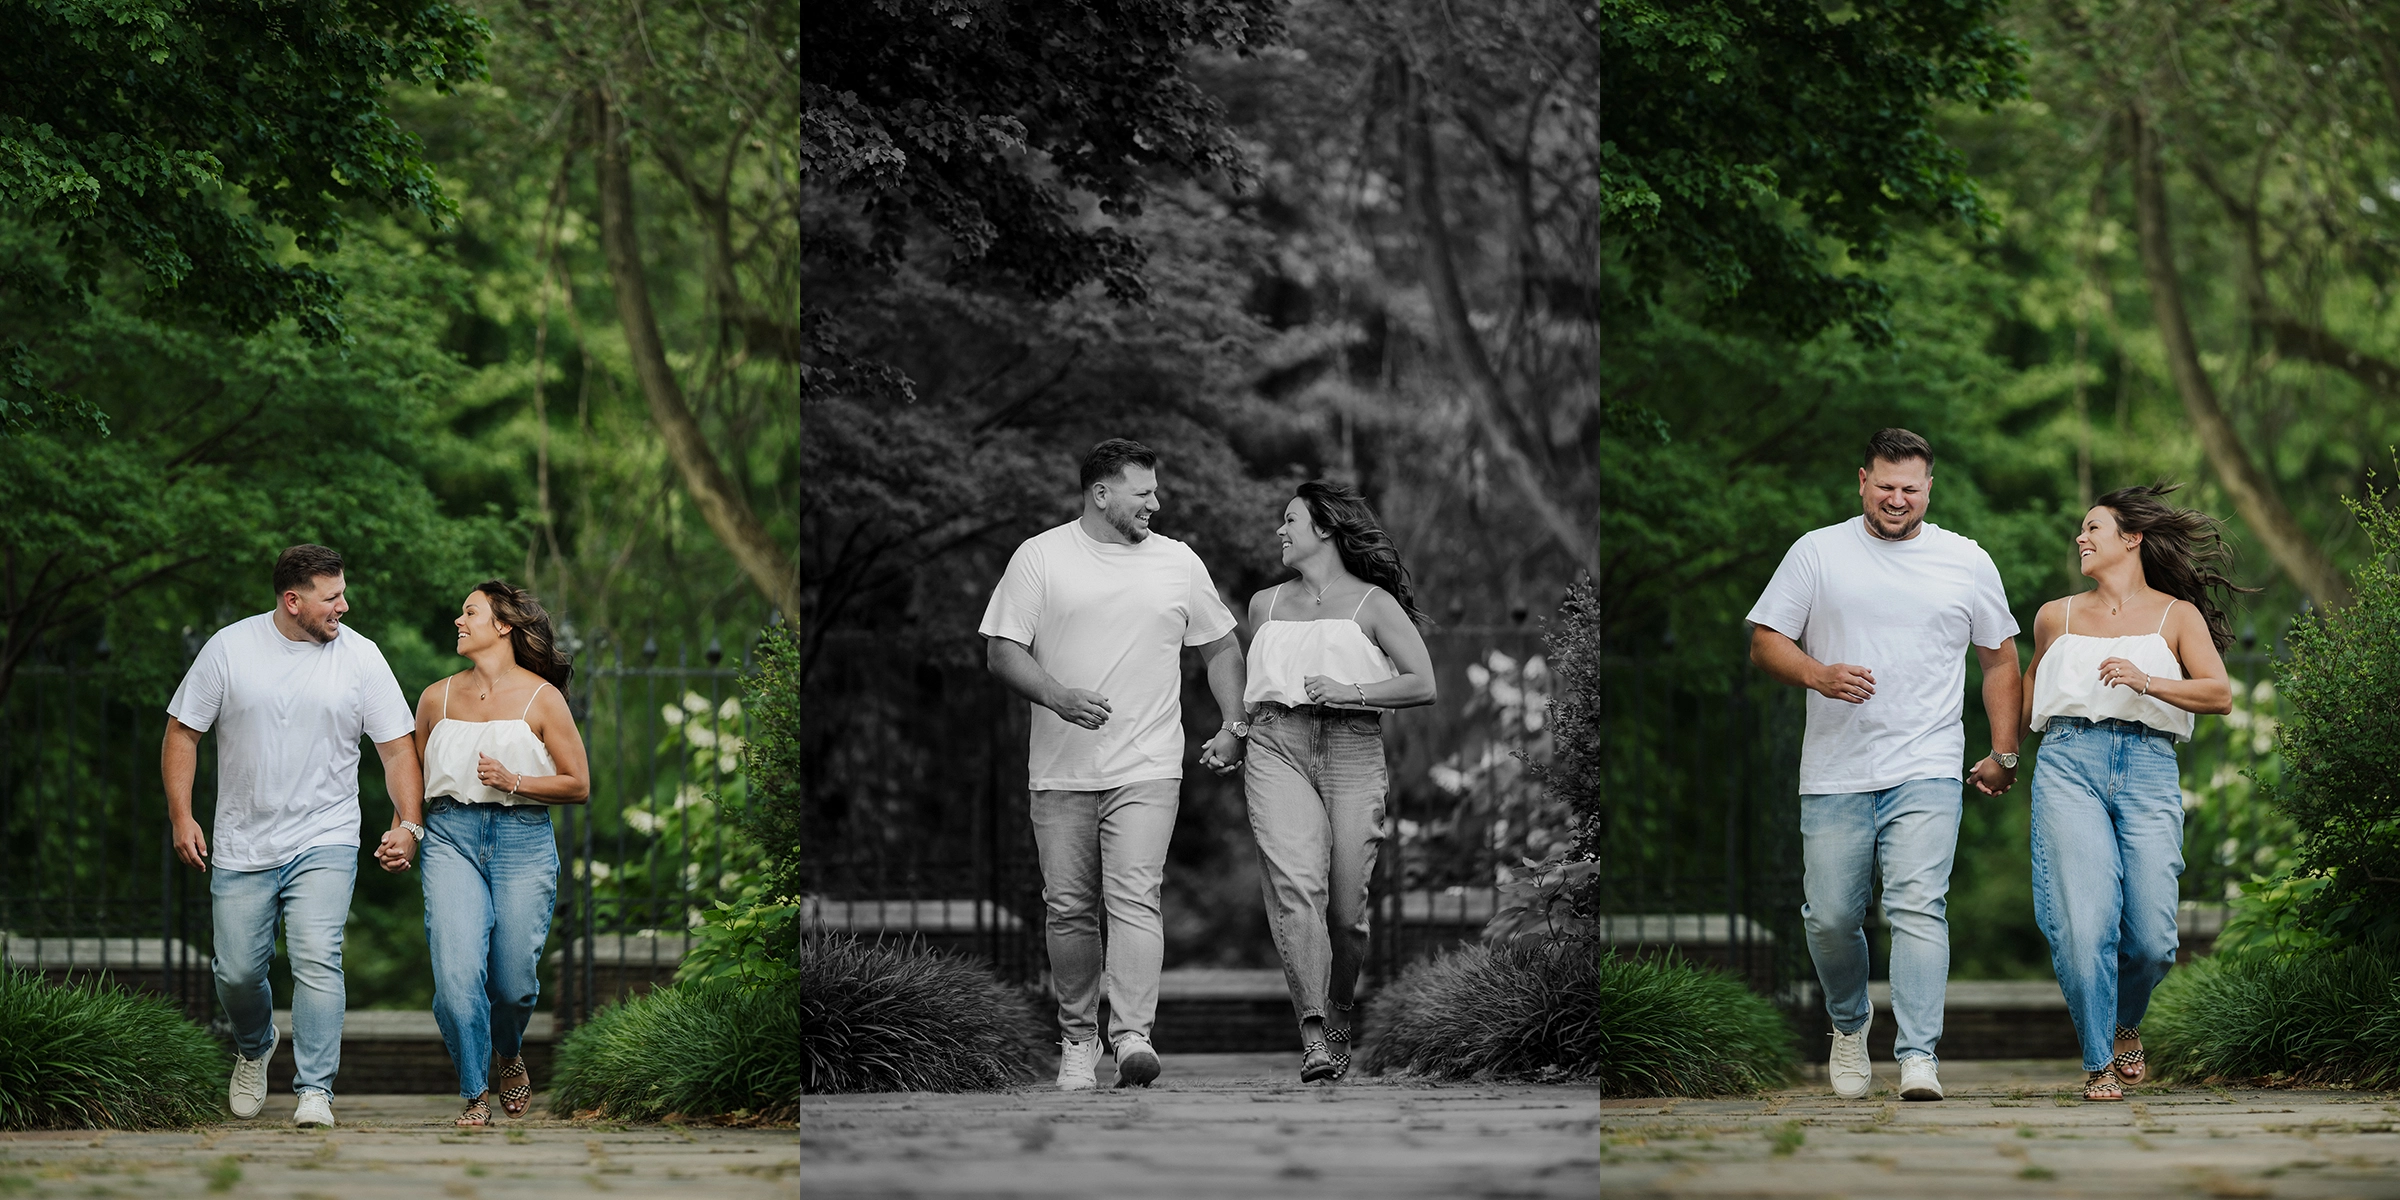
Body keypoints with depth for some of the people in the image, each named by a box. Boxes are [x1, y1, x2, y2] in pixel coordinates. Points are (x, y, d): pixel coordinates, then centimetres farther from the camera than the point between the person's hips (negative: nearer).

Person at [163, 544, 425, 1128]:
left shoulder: (360, 658, -2)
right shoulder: (230, 648, -2)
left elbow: (397, 748, 2)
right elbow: (182, 732, 4)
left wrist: (407, 822, -10)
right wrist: (181, 815, -4)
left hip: (324, 844, -1)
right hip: (242, 847, 1)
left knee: (317, 960, -18)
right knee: (236, 971, 7)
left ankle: (315, 1090, -13)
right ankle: (254, 1048, 39)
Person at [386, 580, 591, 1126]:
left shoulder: (541, 698, 1)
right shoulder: (437, 698, 10)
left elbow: (578, 785, 1)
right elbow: (412, 775, 22)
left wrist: (512, 781, -12)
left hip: (523, 840, -2)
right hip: (451, 837, 2)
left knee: (514, 982, 2)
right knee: (456, 974, -15)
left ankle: (509, 1054, 36)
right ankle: (475, 1096, -2)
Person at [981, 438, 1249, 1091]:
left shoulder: (1178, 562, 10)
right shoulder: (1039, 558, 2)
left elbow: (1221, 645, 21)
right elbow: (1001, 650, -2)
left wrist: (1232, 728, 11)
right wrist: (1059, 698, -18)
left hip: (1146, 768, 0)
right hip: (1061, 768, 0)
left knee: (1134, 897, -16)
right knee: (1069, 909, 5)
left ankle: (1132, 1037, -25)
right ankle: (1078, 1039, 18)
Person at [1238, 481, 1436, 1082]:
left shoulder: (1372, 604, 7)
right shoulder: (1265, 605, 21)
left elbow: (1424, 684, 0)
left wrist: (1351, 692, -10)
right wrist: (1236, 729, 16)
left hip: (1352, 749, -2)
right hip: (1277, 745, 2)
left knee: (1347, 906, -4)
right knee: (1295, 883, -21)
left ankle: (1339, 1018, 22)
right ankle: (1312, 1033, -28)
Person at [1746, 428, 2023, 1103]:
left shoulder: (1967, 562, 9)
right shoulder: (1818, 552, 6)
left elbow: (1999, 659, 18)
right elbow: (1764, 642, 5)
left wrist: (2003, 753, 14)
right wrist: (1817, 674, -15)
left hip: (1927, 770, -1)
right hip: (1834, 772, 1)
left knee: (1918, 906, -17)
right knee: (1830, 917, 4)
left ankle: (1918, 1059, -21)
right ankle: (1850, 1022, 33)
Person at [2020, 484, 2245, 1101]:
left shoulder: (2176, 615, 13)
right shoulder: (2057, 617, 20)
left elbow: (2220, 694, 1)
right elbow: (2034, 683, 37)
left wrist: (2146, 682, -13)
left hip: (2148, 770, -1)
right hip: (2069, 763, 1)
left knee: (2151, 938, -9)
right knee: (2085, 922, -17)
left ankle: (2126, 1023, 23)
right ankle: (2099, 1062, -6)